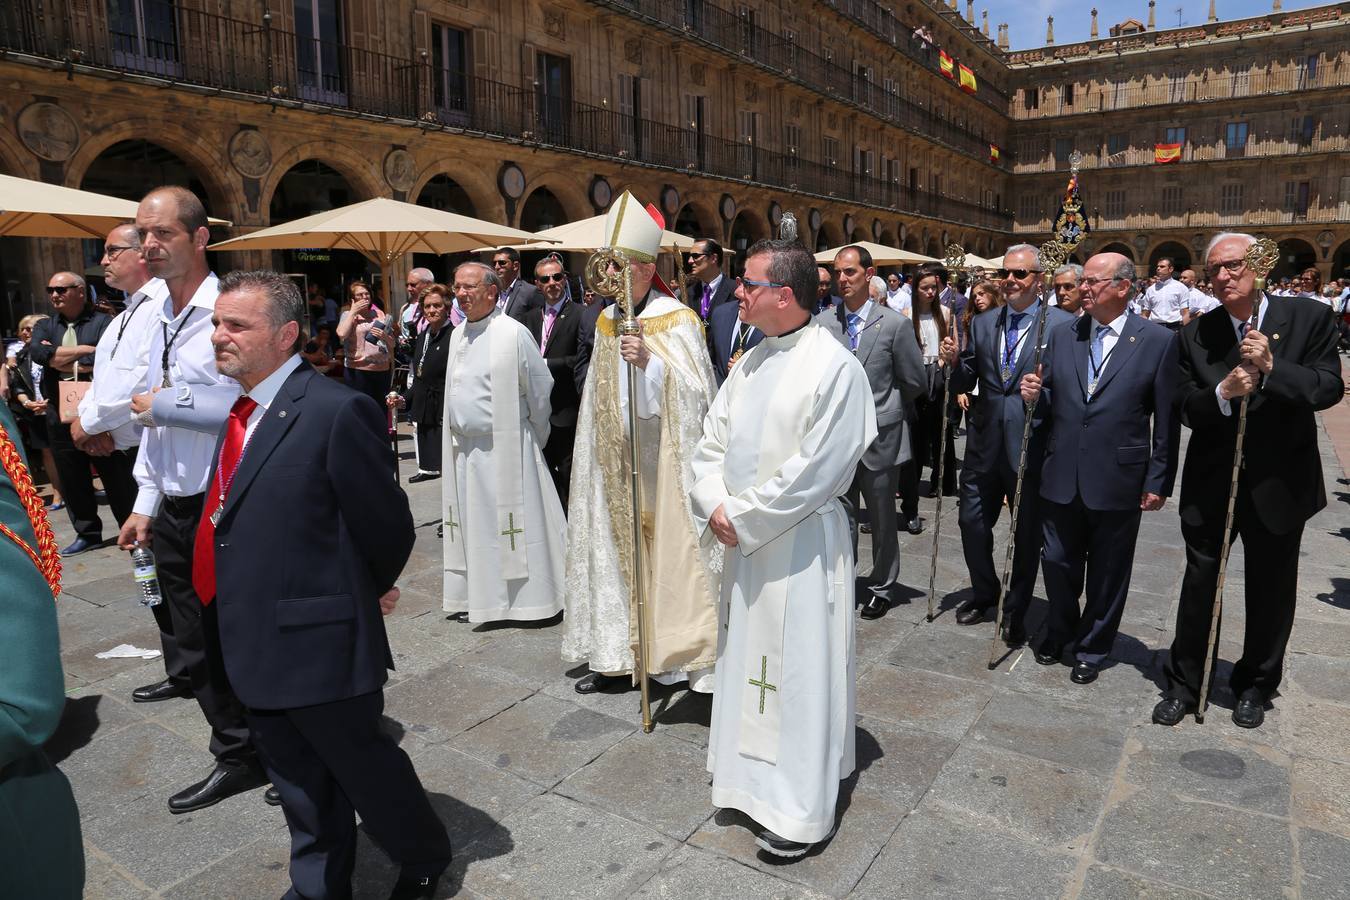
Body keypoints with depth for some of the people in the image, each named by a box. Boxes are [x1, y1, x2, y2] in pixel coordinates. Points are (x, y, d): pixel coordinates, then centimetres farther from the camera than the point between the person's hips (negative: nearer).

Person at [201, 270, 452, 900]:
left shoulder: (337, 412, -21)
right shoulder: (241, 411, 6)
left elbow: (387, 526, -15)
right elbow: (236, 517, 13)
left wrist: (370, 591, 1)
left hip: (319, 638, -7)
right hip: (256, 642, 8)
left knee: (360, 763, 12)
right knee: (297, 780, 22)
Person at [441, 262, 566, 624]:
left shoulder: (513, 333, -11)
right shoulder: (458, 335, 10)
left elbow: (540, 388, -6)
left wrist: (533, 439, 2)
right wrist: (460, 436, 14)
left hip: (504, 448, -7)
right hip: (463, 447, 7)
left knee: (511, 522, 0)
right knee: (473, 523, 12)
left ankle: (526, 597, 14)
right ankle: (481, 595, 25)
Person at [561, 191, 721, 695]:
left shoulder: (676, 320, -8)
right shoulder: (606, 321, 12)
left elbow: (695, 390, -16)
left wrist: (650, 363, -30)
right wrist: (596, 453, 18)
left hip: (662, 462, -6)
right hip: (614, 463, 7)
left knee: (666, 549, -2)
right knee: (616, 549, 10)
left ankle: (673, 651, 12)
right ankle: (619, 656, 21)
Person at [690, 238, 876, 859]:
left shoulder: (834, 366, -15)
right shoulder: (750, 363, 9)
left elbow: (815, 469, -20)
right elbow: (711, 441, 10)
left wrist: (742, 517, -14)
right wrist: (715, 505, -7)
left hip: (802, 544, -8)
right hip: (744, 539, 8)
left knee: (798, 669, 3)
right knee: (747, 659, 18)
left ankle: (803, 812, 19)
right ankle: (755, 781, 38)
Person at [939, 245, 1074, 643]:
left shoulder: (1062, 324, -6)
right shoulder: (982, 323, 8)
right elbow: (965, 384, 8)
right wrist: (955, 361, -11)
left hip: (1032, 445, -4)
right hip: (985, 443, 4)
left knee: (1028, 533, 10)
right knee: (972, 521, 12)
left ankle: (1016, 610, 29)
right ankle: (985, 594, 36)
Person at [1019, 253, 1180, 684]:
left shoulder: (1158, 340, -6)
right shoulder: (1062, 334, 5)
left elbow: (1166, 419, -5)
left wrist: (1159, 481, -6)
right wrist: (1034, 394, -12)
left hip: (1117, 482, -3)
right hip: (1061, 477, 3)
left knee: (1108, 572, 12)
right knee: (1058, 563, 14)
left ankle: (1092, 649, 31)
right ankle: (1058, 632, 39)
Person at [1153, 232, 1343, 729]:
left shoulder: (1309, 318, -5)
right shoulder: (1197, 334, -2)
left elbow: (1330, 387, -10)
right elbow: (1186, 408, -4)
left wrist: (1272, 368, -25)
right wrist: (1223, 393, -24)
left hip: (1280, 482, 0)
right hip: (1211, 483, 1)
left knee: (1271, 591, 14)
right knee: (1199, 585, 9)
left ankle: (1255, 686, 35)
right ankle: (1183, 684, 24)